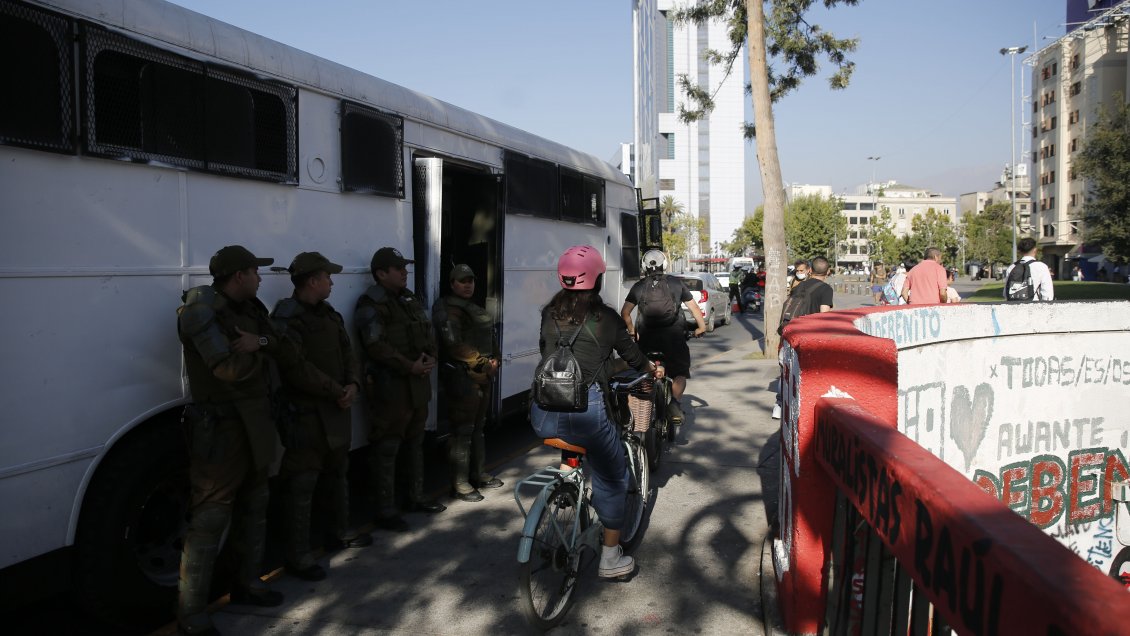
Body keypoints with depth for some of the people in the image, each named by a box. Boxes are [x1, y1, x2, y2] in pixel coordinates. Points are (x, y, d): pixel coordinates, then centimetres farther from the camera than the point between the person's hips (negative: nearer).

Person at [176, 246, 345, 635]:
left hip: (255, 427, 9)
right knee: (209, 520, -5)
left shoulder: (250, 310, 11)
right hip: (221, 430, -9)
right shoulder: (202, 311, -14)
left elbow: (288, 358, 11)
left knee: (254, 507, 19)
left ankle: (247, 583, 36)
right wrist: (262, 348, -8)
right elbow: (230, 368, -22)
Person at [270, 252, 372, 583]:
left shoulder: (329, 314, 13)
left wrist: (352, 385, -8)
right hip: (306, 414, -9)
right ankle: (297, 555, 5)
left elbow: (347, 353, 10)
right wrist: (334, 393, -22)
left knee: (337, 473, 22)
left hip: (336, 410, 9)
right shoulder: (288, 319, -15)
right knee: (303, 484, -4)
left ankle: (340, 533, 39)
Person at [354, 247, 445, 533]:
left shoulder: (409, 299, 15)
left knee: (415, 443, 18)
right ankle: (385, 510, 4)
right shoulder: (371, 305, -12)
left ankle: (416, 498, 32)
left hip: (418, 383, 9)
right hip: (390, 386, -9)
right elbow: (377, 346, -21)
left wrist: (431, 358, -4)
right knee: (386, 450, -3)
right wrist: (410, 366, -21)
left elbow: (428, 332, 16)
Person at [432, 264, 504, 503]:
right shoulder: (448, 309, -10)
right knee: (463, 431, -6)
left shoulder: (475, 309, 20)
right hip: (462, 377, -9)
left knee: (478, 426, 17)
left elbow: (490, 338, 24)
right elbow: (454, 344, -20)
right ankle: (460, 484, -1)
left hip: (483, 375, 9)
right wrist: (482, 362, -15)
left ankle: (478, 474, 29)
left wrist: (495, 359, 5)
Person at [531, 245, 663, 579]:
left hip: (543, 412, 5)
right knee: (612, 477, 13)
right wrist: (651, 367, 38)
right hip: (584, 408, -5)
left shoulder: (549, 314, 12)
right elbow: (629, 351, 16)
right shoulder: (604, 316, 2)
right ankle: (611, 558, 20)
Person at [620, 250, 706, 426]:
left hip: (647, 337, 1)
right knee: (679, 373, 7)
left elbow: (625, 313, 1)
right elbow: (694, 308, 8)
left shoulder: (639, 286, 7)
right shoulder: (676, 283, 8)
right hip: (674, 335, -1)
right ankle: (675, 401, -18)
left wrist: (632, 331, 15)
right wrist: (701, 327, 21)